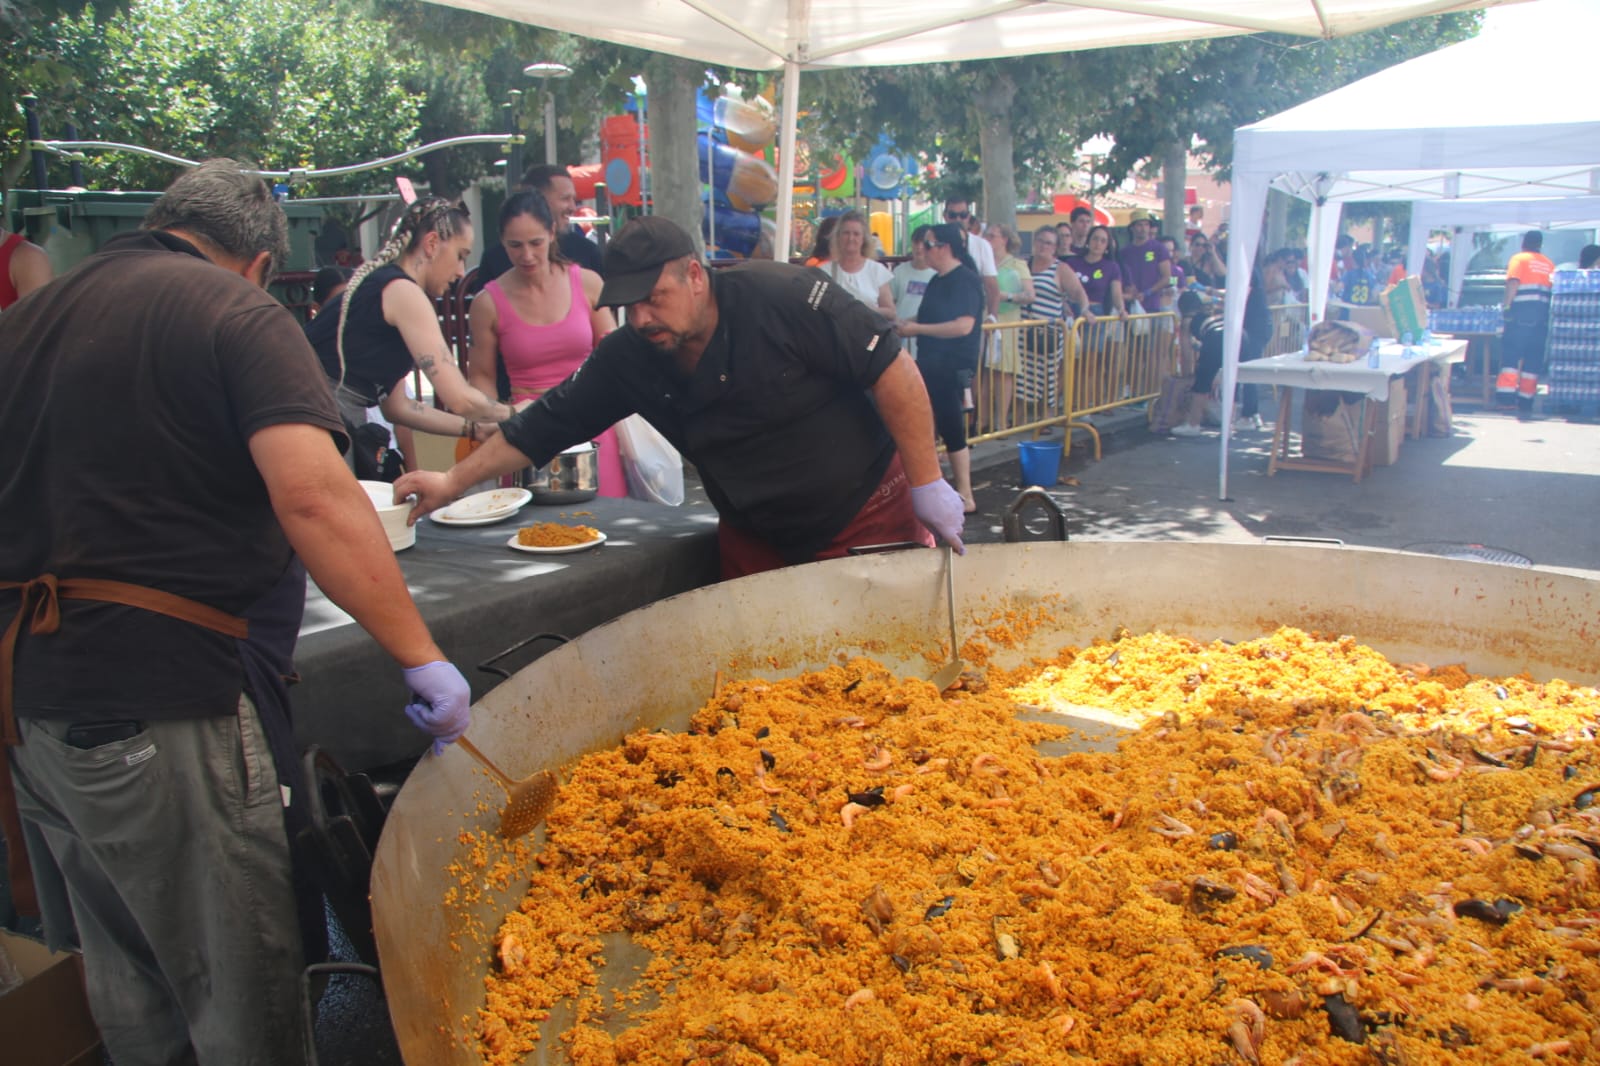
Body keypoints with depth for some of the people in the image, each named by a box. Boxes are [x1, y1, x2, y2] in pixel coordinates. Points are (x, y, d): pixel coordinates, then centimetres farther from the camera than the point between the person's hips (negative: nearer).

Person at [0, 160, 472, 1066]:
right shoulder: (240, 316, -8)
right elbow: (314, 496, -23)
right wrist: (423, 658, -21)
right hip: (165, 698, -7)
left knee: (124, 976, 22)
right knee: (241, 987, 7)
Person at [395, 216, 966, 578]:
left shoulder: (782, 297, -21)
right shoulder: (627, 358, -5)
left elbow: (891, 368, -19)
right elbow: (542, 427, 5)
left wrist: (926, 483, -18)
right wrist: (453, 481, 4)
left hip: (870, 515, -4)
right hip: (756, 544, 5)